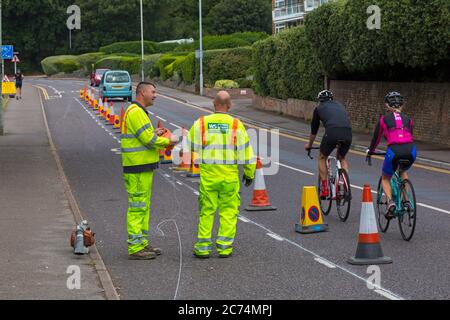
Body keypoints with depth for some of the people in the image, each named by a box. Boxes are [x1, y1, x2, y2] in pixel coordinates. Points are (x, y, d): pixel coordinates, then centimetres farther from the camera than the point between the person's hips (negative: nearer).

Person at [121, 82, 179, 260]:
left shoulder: (138, 112, 18)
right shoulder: (136, 112, -16)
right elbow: (148, 139, -20)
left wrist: (153, 134, 7)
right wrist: (169, 141, -7)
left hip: (143, 167, 11)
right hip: (137, 168, -11)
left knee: (143, 207, 16)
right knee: (137, 208, -7)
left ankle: (142, 244, 23)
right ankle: (135, 248, -4)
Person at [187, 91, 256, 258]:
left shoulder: (201, 123, -2)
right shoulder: (236, 125, -5)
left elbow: (189, 145, 5)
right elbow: (246, 151, -2)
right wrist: (249, 173, 9)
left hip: (207, 174, 1)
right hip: (229, 175, -1)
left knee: (206, 210, 9)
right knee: (228, 210, 8)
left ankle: (203, 247, 10)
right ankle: (224, 246, 7)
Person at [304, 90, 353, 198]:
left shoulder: (319, 108, 24)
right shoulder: (340, 106, 34)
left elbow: (314, 129, 34)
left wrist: (309, 145, 51)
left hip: (332, 132, -3)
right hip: (348, 133, 3)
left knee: (322, 158, 22)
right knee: (342, 158, 29)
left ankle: (324, 188, 17)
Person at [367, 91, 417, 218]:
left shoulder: (384, 119, 13)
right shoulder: (407, 119, 20)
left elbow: (376, 137, 22)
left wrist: (370, 150, 41)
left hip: (394, 150, -3)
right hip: (411, 150, 3)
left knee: (385, 178, 22)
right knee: (403, 172, 37)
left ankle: (390, 201, -5)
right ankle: (406, 201, 24)